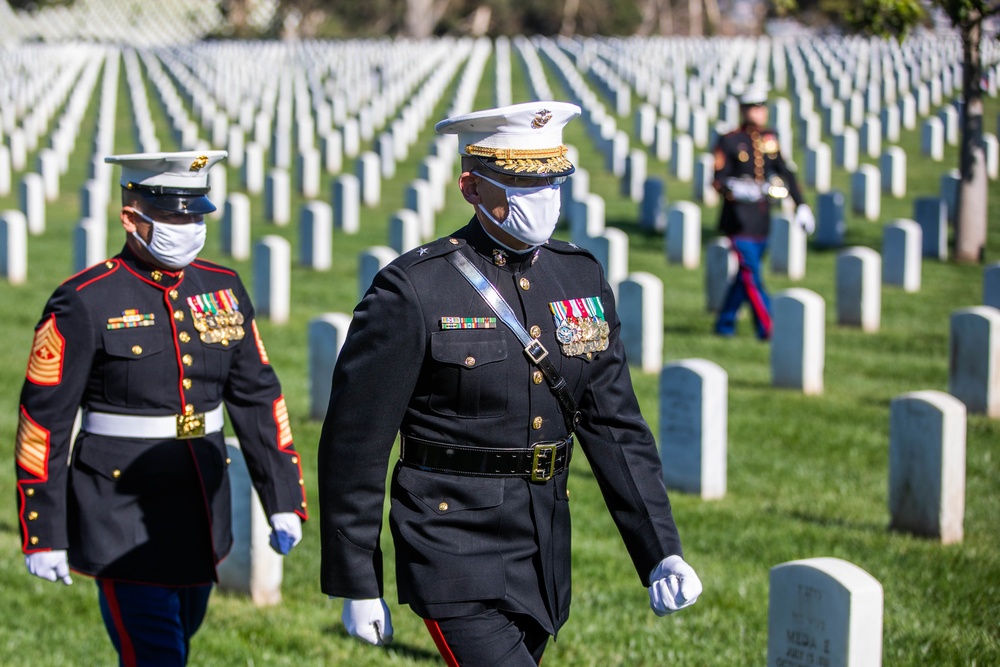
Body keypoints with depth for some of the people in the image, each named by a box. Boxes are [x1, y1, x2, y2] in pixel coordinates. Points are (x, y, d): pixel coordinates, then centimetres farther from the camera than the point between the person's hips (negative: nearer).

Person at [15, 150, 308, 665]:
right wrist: (42, 536, -9)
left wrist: (284, 502, 6)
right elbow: (44, 420, -9)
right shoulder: (84, 303, -11)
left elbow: (258, 400, 11)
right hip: (123, 519, -6)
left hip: (201, 517, 6)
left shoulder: (223, 291, 6)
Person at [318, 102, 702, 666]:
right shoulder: (413, 291, -12)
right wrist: (356, 584, -5)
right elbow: (354, 445, -8)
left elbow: (616, 427, 8)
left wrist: (661, 554, -1)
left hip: (545, 556, 6)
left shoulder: (582, 280, 6)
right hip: (455, 551, -6)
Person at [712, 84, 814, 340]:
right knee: (751, 273, -11)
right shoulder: (729, 141, -6)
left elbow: (784, 173, 16)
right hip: (739, 219, -6)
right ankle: (767, 328, -11)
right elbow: (718, 179, -7)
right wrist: (735, 188, -27)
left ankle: (725, 324, 23)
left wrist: (801, 205, 12)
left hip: (762, 220, 6)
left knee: (746, 273, 12)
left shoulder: (771, 138, 9)